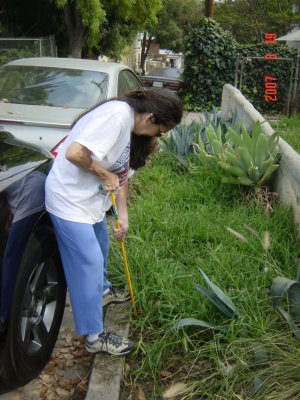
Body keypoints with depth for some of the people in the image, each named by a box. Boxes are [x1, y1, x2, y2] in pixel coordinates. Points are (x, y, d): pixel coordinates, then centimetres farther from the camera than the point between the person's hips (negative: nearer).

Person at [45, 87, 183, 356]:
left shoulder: (132, 125, 5)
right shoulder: (117, 114, -26)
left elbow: (122, 172, 10)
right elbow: (74, 153, -35)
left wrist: (123, 215, 5)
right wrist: (105, 174, -19)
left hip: (91, 198, 10)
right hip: (69, 199, -10)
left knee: (100, 248, 26)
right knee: (88, 263, -4)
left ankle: (102, 290, 53)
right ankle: (95, 336, 9)